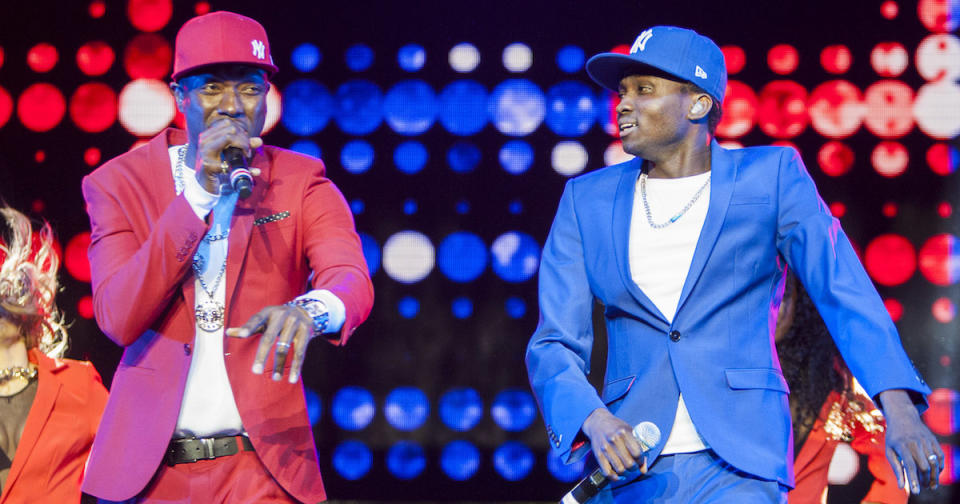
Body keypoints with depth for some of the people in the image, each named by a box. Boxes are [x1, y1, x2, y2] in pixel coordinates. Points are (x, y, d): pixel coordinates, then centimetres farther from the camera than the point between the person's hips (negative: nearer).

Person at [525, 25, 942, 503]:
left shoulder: (770, 177, 4)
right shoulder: (587, 201, 10)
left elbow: (845, 293, -4)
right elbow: (554, 345, 4)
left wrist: (899, 410, -19)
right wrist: (593, 420, -17)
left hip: (737, 463, -3)